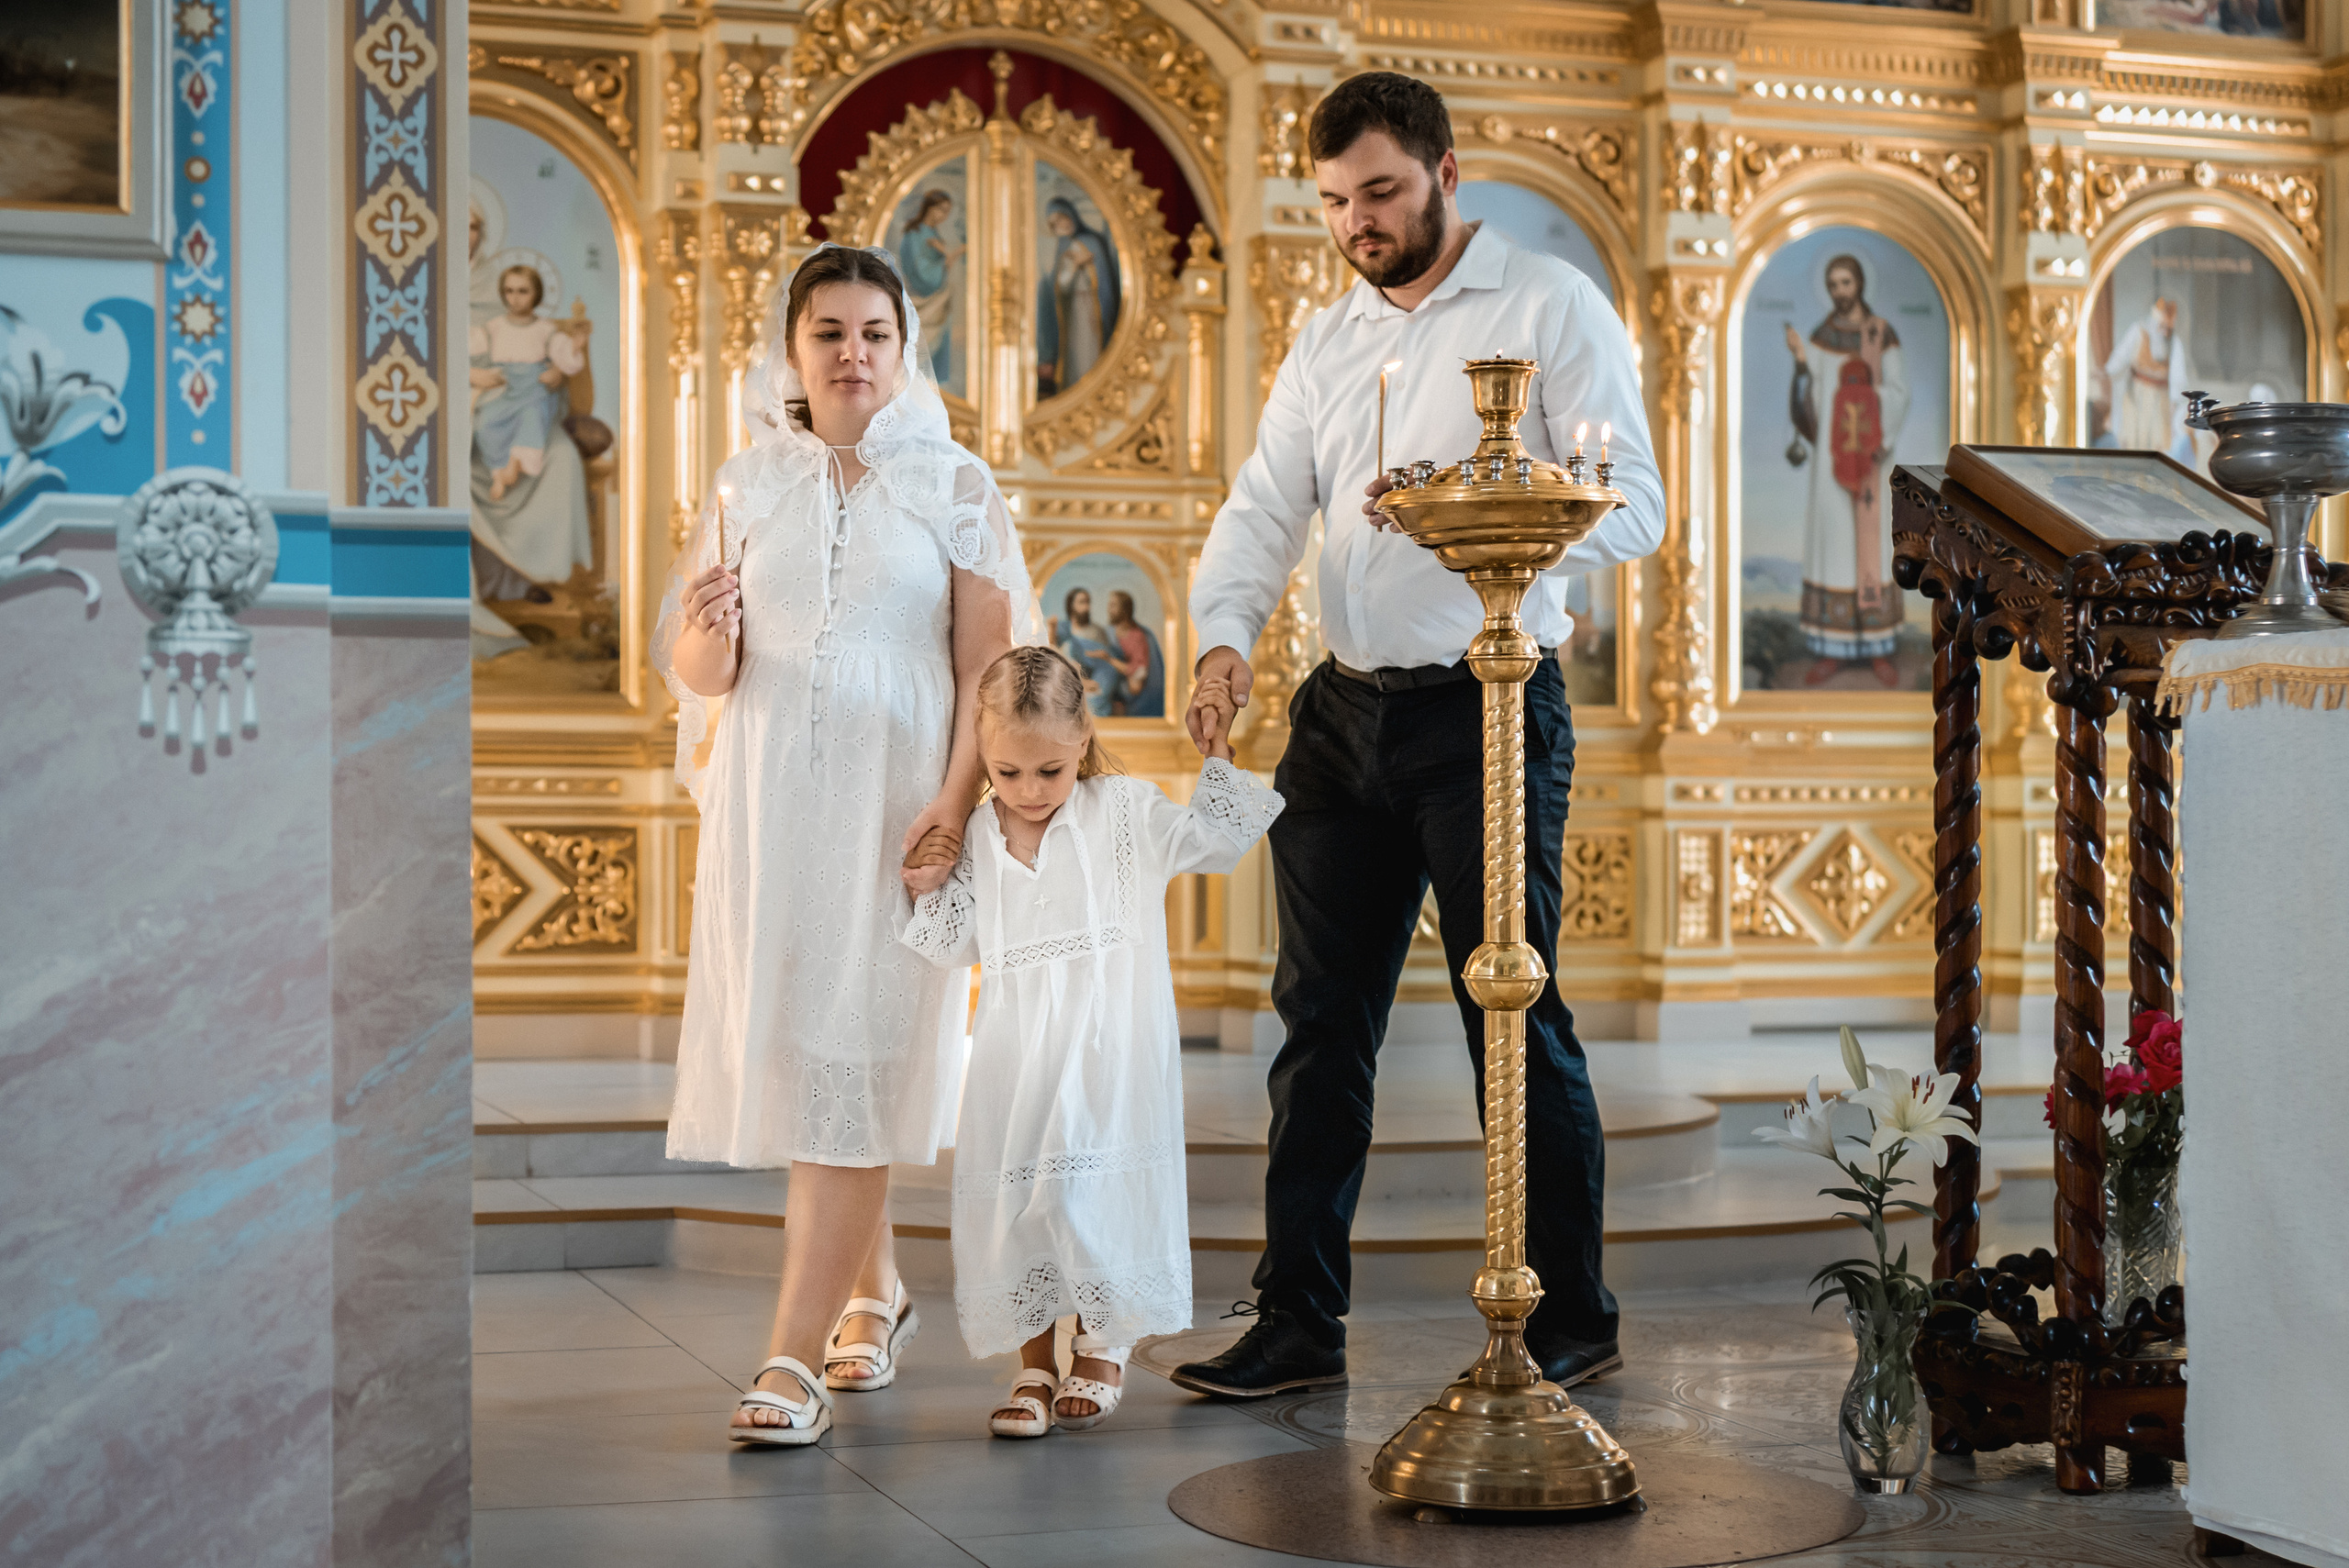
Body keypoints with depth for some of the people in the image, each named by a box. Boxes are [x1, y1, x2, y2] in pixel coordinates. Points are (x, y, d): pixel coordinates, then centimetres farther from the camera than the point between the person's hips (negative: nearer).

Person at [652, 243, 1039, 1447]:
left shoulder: (954, 488, 3)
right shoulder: (747, 487, 9)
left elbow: (987, 670, -2)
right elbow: (695, 675, 9)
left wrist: (954, 804, -15)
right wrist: (709, 631, -14)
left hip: (897, 796, -3)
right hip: (770, 797, 3)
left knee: (845, 1063, -8)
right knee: (789, 1050, 9)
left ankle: (795, 1358, -8)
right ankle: (873, 1294, 31)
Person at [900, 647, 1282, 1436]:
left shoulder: (1126, 812, -1)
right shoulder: (975, 838, 7)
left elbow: (1220, 837, -2)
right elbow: (953, 948, 11)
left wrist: (1218, 756, -5)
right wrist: (925, 888, -1)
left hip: (1109, 1051, -3)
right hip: (1016, 1058, 3)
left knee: (1099, 1192, -5)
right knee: (1014, 1198, 2)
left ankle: (1102, 1347, 19)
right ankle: (1033, 1366, 16)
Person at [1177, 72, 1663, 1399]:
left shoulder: (1551, 308, -2)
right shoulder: (1328, 343, 16)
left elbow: (1633, 505, -10)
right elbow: (1265, 507, 8)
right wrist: (1225, 633, -11)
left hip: (1489, 704, -6)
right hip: (1344, 713, 6)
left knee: (1516, 1018, -3)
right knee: (1321, 1019, 8)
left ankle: (1571, 1323, 9)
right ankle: (1299, 1322, 16)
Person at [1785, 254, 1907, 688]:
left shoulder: (1882, 333, 1)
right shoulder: (1821, 335, 6)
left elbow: (1898, 391, -1)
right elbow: (1813, 396, 1)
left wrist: (1882, 442, -14)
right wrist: (1801, 361, -16)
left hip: (1870, 451, -1)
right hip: (1833, 451, 1)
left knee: (1875, 540, 0)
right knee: (1831, 538, -1)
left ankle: (1880, 648, 6)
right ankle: (1830, 649, 5)